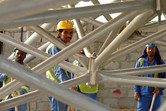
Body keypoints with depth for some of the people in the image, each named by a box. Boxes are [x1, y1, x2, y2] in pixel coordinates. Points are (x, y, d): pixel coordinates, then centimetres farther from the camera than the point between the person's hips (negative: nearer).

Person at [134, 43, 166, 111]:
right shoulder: (140, 61, 2)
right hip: (143, 94, -1)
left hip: (156, 93, 1)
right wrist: (136, 91, -5)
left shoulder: (160, 62, 2)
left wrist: (159, 88, -13)